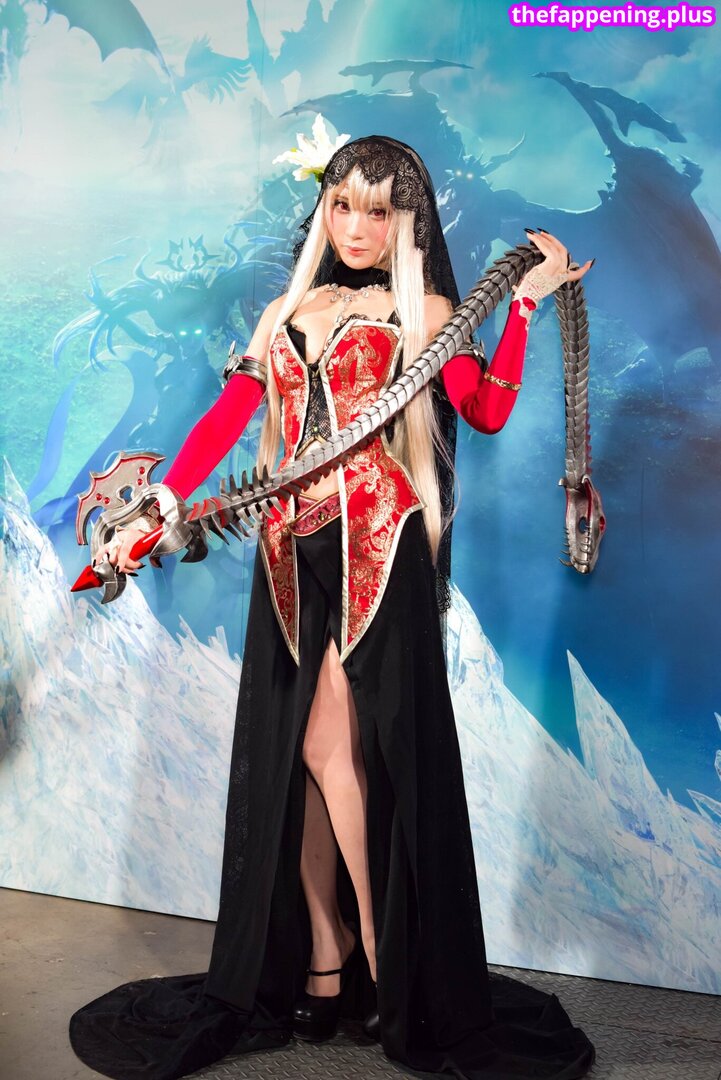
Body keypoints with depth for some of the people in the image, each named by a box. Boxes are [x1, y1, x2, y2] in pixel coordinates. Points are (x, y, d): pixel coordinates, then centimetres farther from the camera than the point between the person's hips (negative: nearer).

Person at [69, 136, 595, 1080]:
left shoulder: (424, 312, 7)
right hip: (293, 553, 5)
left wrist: (527, 302, -14)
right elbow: (226, 418, 12)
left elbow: (487, 410, -10)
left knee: (332, 749, -10)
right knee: (286, 757, 3)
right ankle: (321, 966, 14)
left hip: (377, 548, -4)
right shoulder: (286, 312, 19)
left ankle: (385, 962, 6)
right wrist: (154, 511, 3)